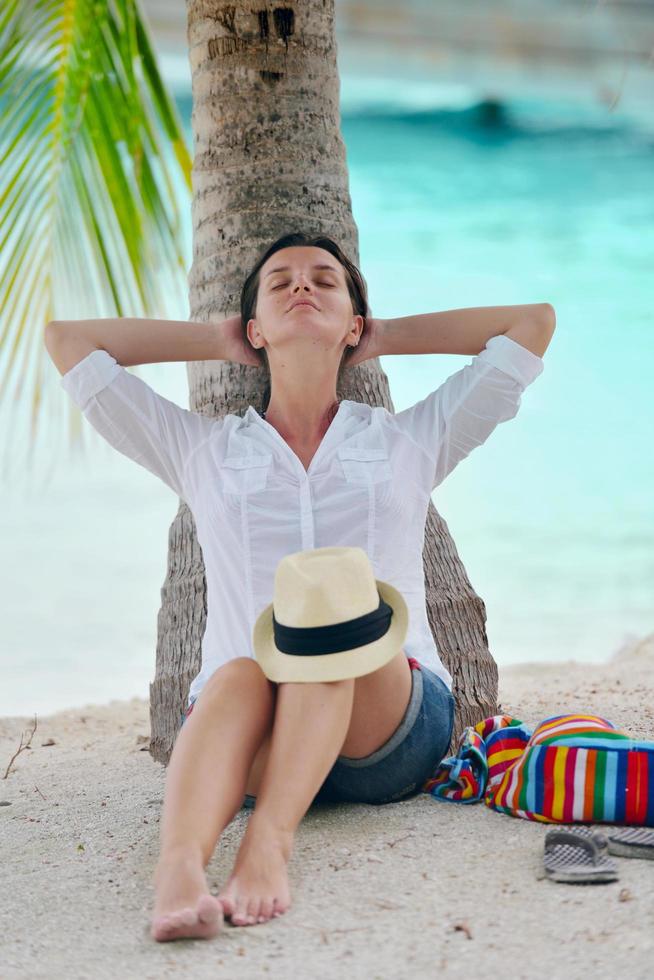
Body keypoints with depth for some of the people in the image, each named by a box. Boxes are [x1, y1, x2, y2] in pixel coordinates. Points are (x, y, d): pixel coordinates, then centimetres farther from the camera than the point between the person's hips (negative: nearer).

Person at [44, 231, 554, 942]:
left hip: (394, 729, 0)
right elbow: (66, 340, 24)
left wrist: (384, 338, 27)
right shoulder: (202, 451, 23)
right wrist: (218, 342, 28)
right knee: (239, 676, -35)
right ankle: (178, 870, -64)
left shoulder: (409, 441, 22)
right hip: (245, 722, 0)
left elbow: (534, 321, 21)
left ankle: (268, 841, -51)